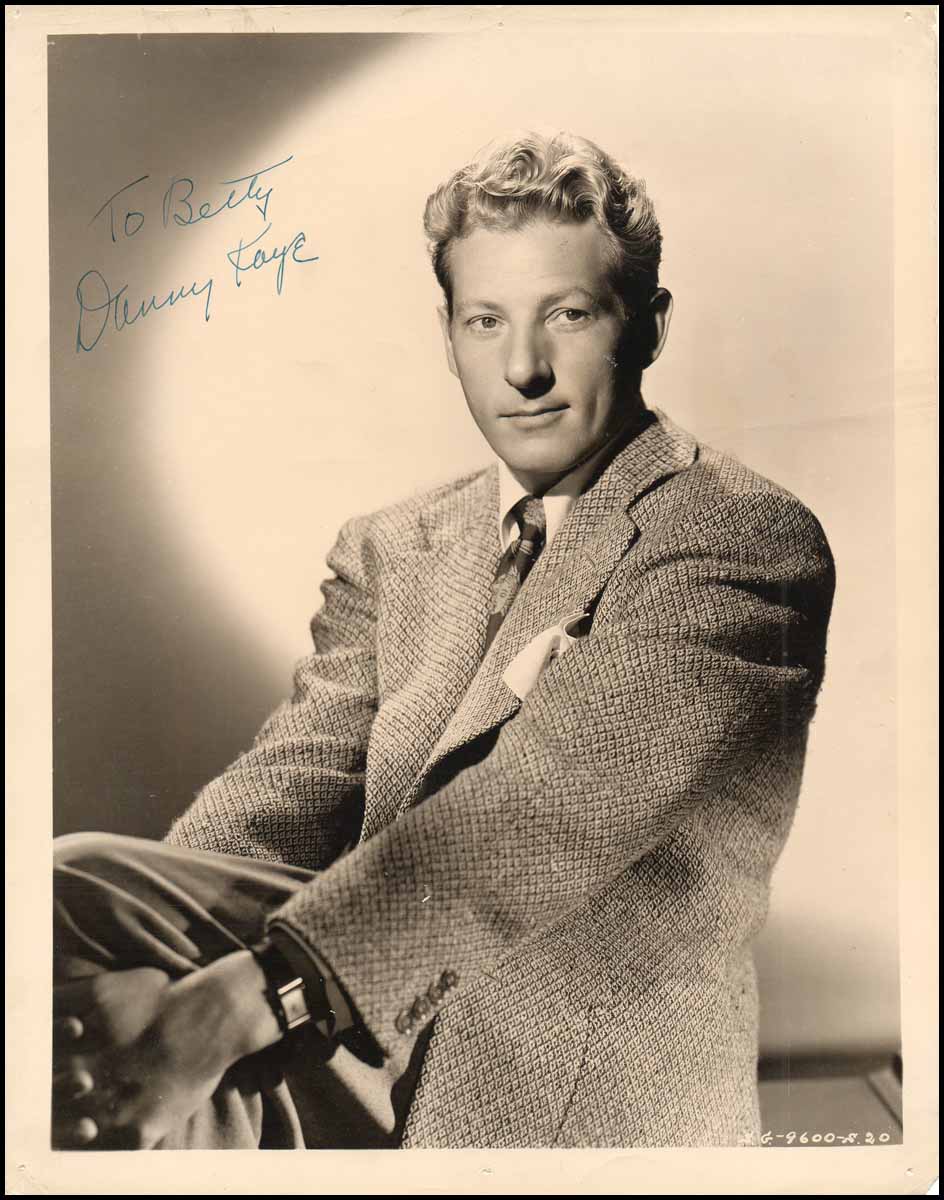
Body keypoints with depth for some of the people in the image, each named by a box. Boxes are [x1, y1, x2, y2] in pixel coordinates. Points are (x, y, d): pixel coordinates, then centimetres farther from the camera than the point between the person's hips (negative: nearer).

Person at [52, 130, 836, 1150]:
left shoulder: (750, 539, -8)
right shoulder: (385, 551, 12)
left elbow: (544, 811, -21)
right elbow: (292, 780, -2)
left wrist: (243, 997, -27)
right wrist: (142, 975, -21)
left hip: (579, 1081, -4)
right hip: (367, 1027, 5)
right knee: (70, 882, -19)